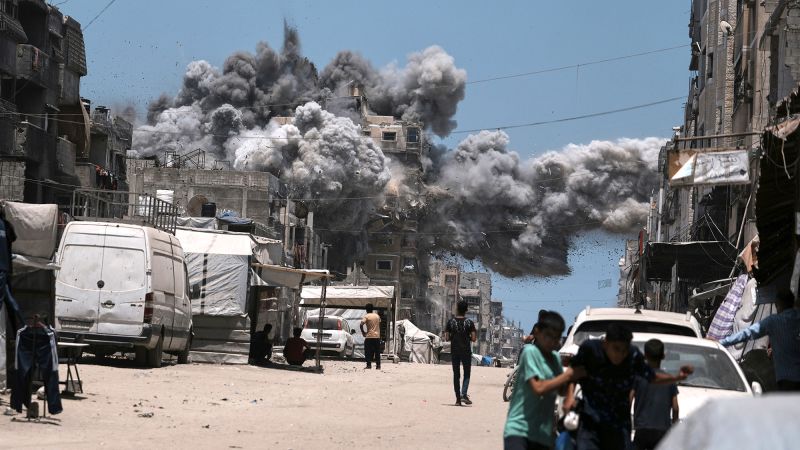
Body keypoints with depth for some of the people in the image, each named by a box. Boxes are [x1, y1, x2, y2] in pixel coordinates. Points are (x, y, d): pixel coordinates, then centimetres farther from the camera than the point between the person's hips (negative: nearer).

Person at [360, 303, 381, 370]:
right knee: (377, 352, 8)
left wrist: (363, 332, -4)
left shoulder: (366, 316, -5)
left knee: (368, 352, 1)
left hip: (369, 336, -4)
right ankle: (378, 365, 5)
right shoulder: (377, 316, 12)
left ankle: (369, 365, -6)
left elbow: (361, 325, -17)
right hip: (377, 336, 4)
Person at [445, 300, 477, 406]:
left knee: (456, 375, 8)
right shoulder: (469, 323, -4)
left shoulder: (451, 322, -2)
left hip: (454, 351, 1)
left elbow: (446, 338, -4)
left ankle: (458, 398, 5)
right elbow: (473, 338, -8)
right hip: (466, 351, -1)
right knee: (466, 374, 8)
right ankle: (463, 394, -12)